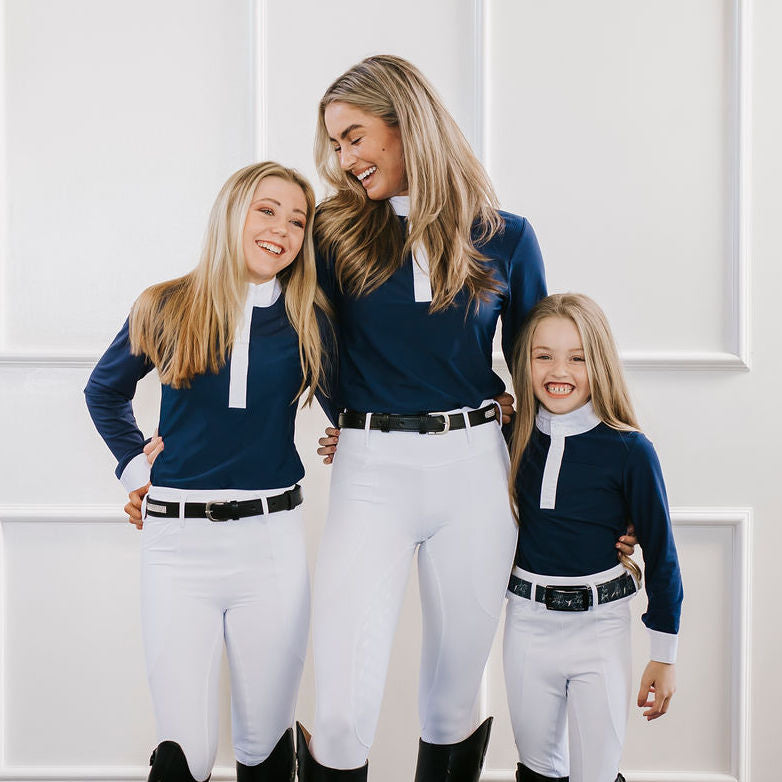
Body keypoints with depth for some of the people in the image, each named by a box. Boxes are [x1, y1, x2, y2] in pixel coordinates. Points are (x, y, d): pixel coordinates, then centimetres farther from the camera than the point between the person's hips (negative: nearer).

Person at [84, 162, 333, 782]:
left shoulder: (309, 320, 3)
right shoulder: (166, 309, 4)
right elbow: (105, 391, 19)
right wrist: (135, 467, 11)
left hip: (272, 540, 1)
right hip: (177, 542, 0)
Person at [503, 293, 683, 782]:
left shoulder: (630, 451, -13)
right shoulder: (514, 440, -3)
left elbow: (661, 554, -6)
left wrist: (665, 657, -2)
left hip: (600, 629, -3)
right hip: (527, 623, 3)